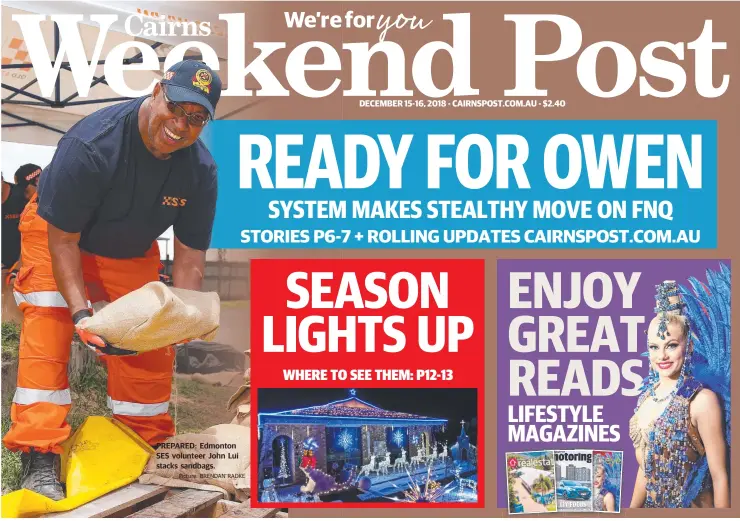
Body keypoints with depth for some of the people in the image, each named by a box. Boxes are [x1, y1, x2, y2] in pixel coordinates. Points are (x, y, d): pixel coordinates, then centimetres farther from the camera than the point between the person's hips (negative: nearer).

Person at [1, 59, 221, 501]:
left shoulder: (201, 171, -21)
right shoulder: (92, 144, -35)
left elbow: (189, 256, -14)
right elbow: (62, 238, -28)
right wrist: (81, 312, -36)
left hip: (134, 255, 4)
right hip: (60, 239, -4)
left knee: (150, 343, 2)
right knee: (48, 329, -21)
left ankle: (146, 448, 23)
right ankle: (40, 460, -16)